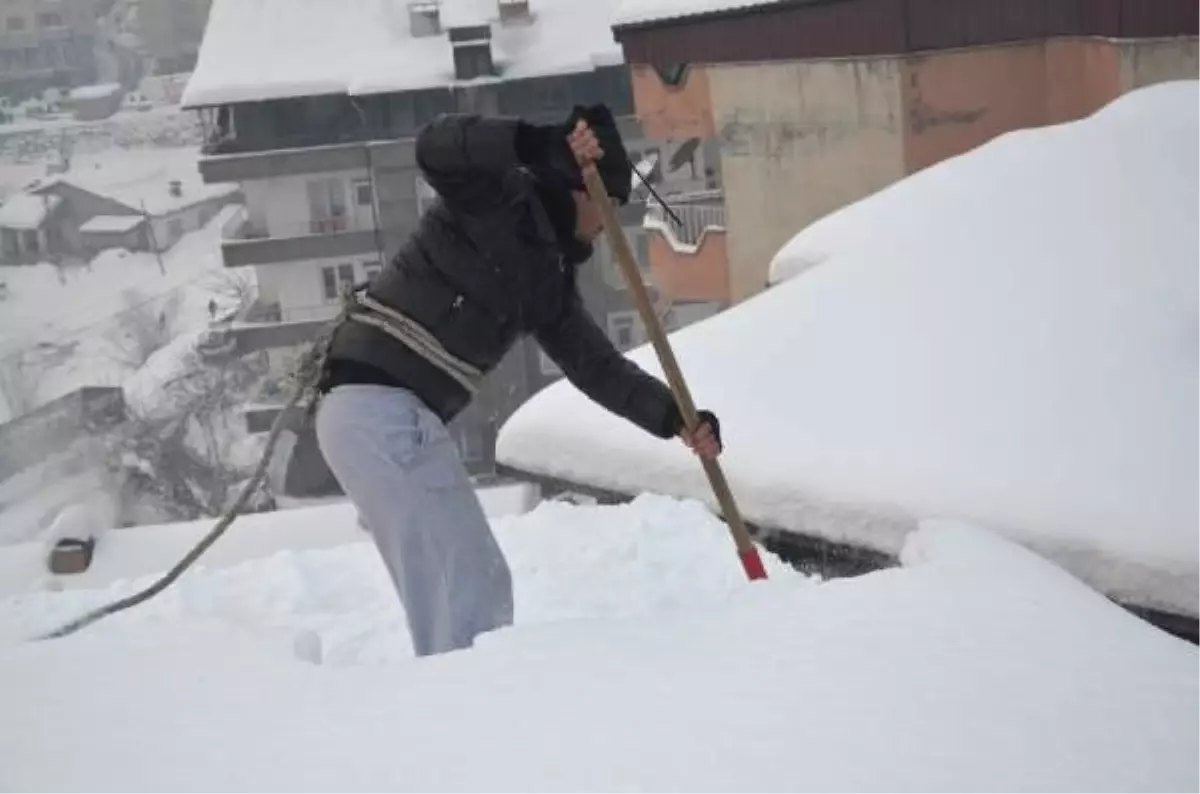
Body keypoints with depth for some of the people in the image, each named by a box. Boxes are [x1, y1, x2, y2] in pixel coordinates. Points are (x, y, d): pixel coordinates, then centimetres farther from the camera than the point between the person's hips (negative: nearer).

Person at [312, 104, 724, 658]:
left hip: (401, 418, 10)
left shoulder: (548, 277, 18)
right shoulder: (497, 197, -4)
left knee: (450, 589, 16)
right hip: (379, 407, -10)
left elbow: (596, 367, 13)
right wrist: (542, 143, -33)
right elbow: (436, 146, -23)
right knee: (472, 585, -10)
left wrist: (675, 417, 0)